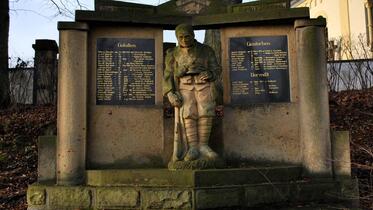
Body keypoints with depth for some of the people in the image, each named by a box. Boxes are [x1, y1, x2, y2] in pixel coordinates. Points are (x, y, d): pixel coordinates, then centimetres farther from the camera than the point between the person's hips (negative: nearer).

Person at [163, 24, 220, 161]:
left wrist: (209, 74, -14)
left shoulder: (206, 50, 11)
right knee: (188, 114, -21)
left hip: (203, 85, 0)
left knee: (206, 112, -22)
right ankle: (192, 149, -23)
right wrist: (171, 94, -7)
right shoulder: (173, 54, 13)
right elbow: (168, 77, 8)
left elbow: (215, 69, 10)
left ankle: (203, 146, -18)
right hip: (184, 87, 0)